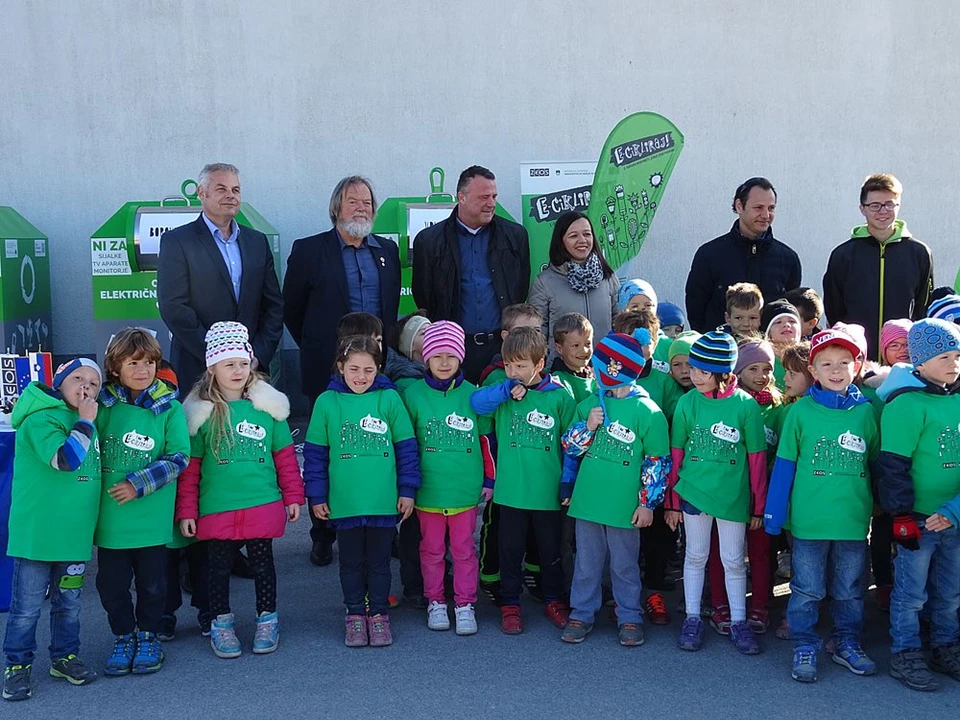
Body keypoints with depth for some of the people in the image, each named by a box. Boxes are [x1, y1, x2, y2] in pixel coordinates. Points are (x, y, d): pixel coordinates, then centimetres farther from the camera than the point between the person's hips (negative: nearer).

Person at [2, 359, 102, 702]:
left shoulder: (86, 422, 12)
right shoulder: (41, 419, -13)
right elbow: (64, 459, -29)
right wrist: (85, 421, -21)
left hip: (74, 533, 7)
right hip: (36, 533, -7)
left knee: (69, 602, 16)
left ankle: (65, 656, 30)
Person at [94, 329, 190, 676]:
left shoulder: (169, 408, -6)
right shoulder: (103, 404, 0)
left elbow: (179, 458, -9)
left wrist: (139, 484, -14)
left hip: (152, 517, -1)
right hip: (109, 515, 2)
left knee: (152, 583, 12)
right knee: (111, 583, 10)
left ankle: (148, 637, 32)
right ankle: (124, 637, 31)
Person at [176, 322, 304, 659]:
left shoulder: (267, 406, 1)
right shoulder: (201, 413, -2)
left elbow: (285, 454, 6)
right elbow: (189, 467, 0)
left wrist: (293, 496, 5)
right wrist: (186, 511, -1)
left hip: (263, 505, 1)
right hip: (217, 508, -1)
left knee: (263, 564, 12)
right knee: (220, 567, 12)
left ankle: (267, 620, 27)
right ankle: (221, 624, 27)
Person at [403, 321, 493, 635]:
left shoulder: (472, 394, -1)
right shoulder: (413, 394, -2)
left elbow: (486, 438, 7)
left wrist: (489, 479, 8)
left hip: (466, 488, 0)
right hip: (428, 488, 0)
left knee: (464, 549, 8)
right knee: (431, 549, 11)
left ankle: (465, 604, 19)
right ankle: (435, 602, 26)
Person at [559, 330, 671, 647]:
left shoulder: (647, 411, -10)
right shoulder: (590, 403, 4)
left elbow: (657, 462, -6)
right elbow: (568, 446, 8)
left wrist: (647, 503, -8)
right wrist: (588, 427, -11)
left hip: (624, 506, -4)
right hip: (587, 500, 4)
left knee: (624, 565, 10)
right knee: (587, 562, 13)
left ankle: (630, 617, 24)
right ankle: (582, 613, 26)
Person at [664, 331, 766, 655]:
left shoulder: (746, 405, -10)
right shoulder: (688, 402, -6)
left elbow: (756, 458, -3)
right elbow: (676, 452, 1)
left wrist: (758, 505, 1)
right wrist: (672, 500, 4)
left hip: (733, 496, -1)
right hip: (693, 492, 1)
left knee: (734, 561, 11)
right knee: (695, 557, 13)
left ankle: (738, 622, 25)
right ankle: (692, 619, 26)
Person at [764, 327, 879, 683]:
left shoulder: (866, 410, -1)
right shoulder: (801, 410, -6)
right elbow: (784, 464, -2)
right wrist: (773, 513, -4)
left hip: (854, 519, 2)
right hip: (809, 518, -2)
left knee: (849, 589, 16)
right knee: (807, 589, 9)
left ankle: (847, 644, 33)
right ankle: (805, 648, 23)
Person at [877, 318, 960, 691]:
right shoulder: (907, 404, -16)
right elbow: (893, 465, -16)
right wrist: (902, 515, -15)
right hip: (918, 518, -6)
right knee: (911, 592, 6)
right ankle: (905, 655, 19)